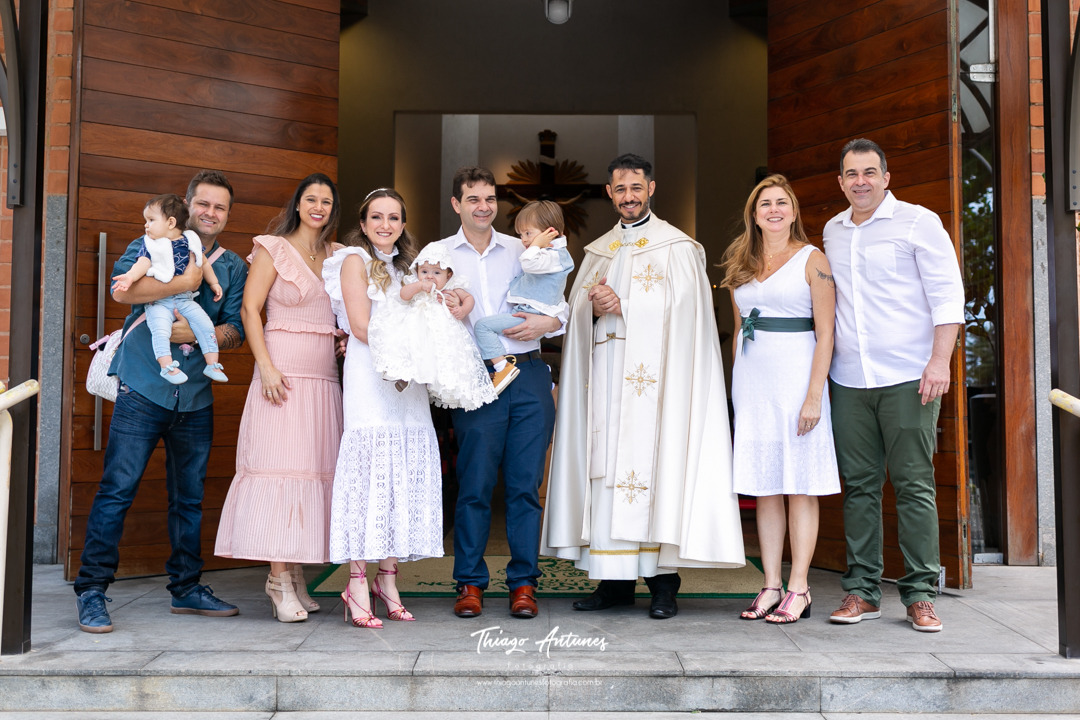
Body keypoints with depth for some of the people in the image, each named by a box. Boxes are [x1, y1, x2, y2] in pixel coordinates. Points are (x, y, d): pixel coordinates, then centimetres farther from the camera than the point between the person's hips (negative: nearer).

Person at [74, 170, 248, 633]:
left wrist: (196, 333, -13)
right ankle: (91, 591, 1)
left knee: (189, 497, 11)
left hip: (196, 398, 4)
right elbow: (122, 289, -16)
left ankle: (186, 588, 23)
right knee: (117, 490, -6)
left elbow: (235, 331, 4)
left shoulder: (233, 268, 12)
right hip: (143, 388, -4)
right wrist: (185, 282, -15)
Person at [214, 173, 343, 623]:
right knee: (280, 463, -9)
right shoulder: (274, 249, 3)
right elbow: (250, 310, -3)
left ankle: (295, 576, 10)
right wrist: (266, 366, -14)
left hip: (325, 375, 5)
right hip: (284, 373, -5)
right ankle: (280, 580, -7)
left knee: (315, 467, 3)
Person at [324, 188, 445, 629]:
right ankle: (357, 583, -8)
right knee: (370, 471, -11)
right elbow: (362, 328, -7)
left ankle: (387, 579, 7)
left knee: (404, 476, 1)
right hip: (369, 380, -6)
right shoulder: (355, 260, 3)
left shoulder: (404, 267, 23)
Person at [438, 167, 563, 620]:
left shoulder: (521, 251, 16)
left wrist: (548, 322, -5)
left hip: (529, 376, 2)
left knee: (525, 484, 2)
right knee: (475, 484, -3)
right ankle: (470, 583, 8)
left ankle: (523, 583, 9)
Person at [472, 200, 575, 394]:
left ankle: (503, 365, -20)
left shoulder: (556, 255, -15)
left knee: (483, 325, -18)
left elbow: (529, 263, -33)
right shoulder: (545, 253, 19)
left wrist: (537, 244, -19)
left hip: (530, 314, -12)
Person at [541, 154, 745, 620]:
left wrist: (623, 307, -10)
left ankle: (663, 584, -4)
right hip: (603, 371, 5)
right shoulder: (597, 251, 21)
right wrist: (594, 309, -6)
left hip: (651, 375, -5)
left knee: (653, 466, -9)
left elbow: (679, 309, -6)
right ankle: (615, 580, 6)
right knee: (605, 469, 0)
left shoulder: (676, 246, 5)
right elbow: (576, 309, 15)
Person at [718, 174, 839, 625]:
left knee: (800, 486, -2)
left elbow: (825, 333, -6)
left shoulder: (812, 259, -1)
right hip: (751, 380, 5)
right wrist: (737, 383, 13)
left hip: (796, 375, -5)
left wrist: (814, 394, -14)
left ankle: (798, 589, 3)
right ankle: (771, 587, 11)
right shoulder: (741, 265, 15)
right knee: (764, 488, 6)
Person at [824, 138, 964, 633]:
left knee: (914, 485, -2)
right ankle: (862, 591, 12)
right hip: (848, 380, 4)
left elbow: (947, 293, -3)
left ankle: (919, 594, 5)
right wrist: (825, 361, 17)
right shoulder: (833, 231, 15)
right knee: (859, 485, 5)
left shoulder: (918, 222, 0)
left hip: (907, 377, -4)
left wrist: (940, 360, -13)